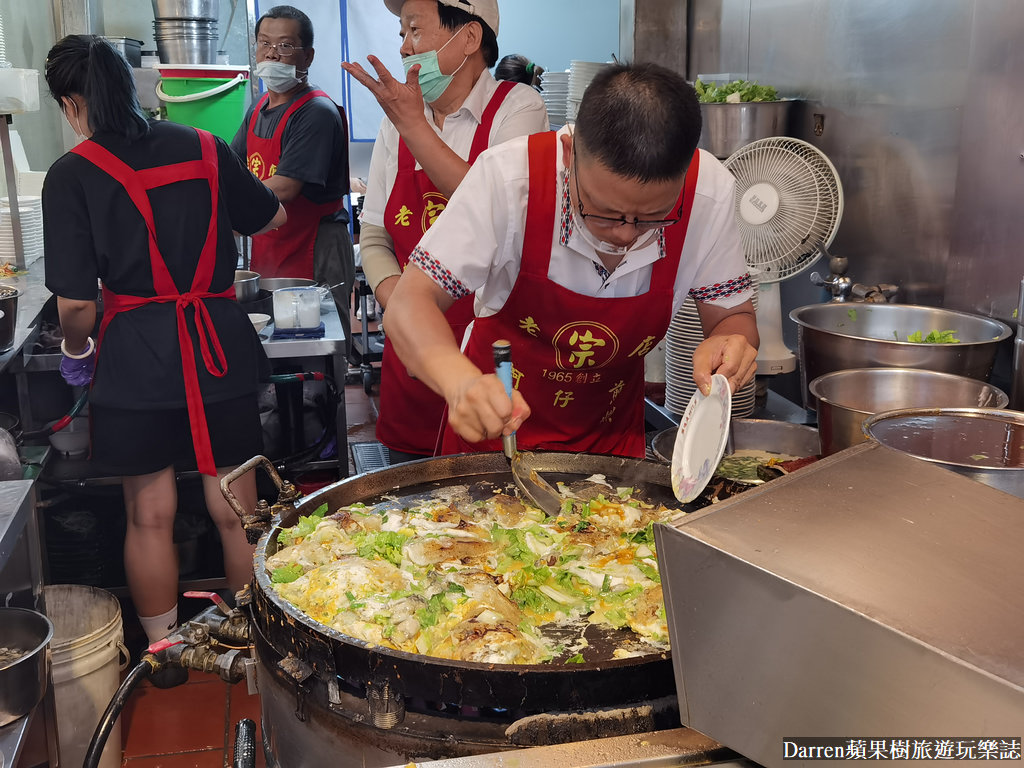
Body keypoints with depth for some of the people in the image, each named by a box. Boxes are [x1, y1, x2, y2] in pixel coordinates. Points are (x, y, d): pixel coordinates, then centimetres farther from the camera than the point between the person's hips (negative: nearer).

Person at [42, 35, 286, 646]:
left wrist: (76, 351, 10)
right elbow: (274, 218, 20)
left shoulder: (72, 174, -6)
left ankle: (162, 650, 28)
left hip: (136, 355, -2)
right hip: (220, 342, 3)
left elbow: (75, 301, -11)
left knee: (151, 516, 12)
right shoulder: (205, 149, 4)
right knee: (236, 511, 12)